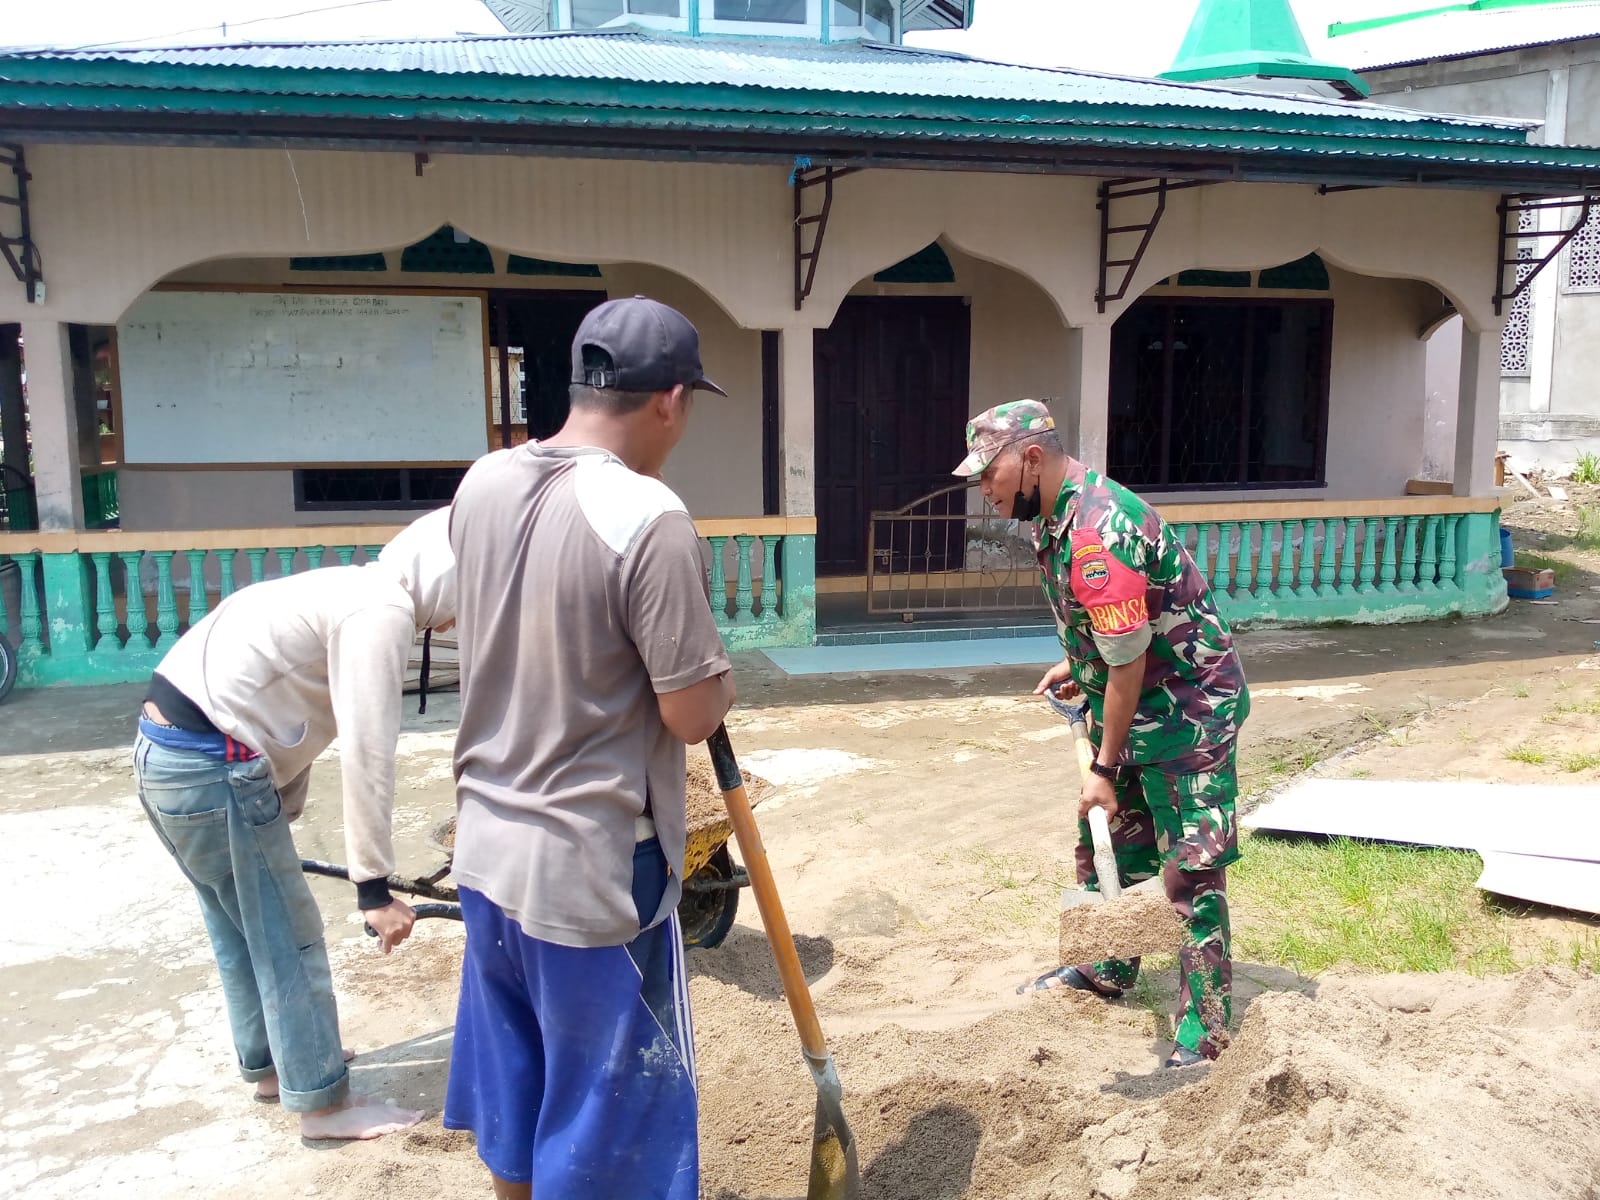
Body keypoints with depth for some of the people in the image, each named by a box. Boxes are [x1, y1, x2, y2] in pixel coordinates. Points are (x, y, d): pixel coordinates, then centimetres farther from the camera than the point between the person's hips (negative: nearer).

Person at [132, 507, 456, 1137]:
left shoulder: (354, 591, 16)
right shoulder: (383, 610, -15)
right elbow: (365, 753, -20)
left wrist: (282, 818, 27)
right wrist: (374, 886, -16)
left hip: (164, 749, 10)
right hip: (209, 766, -10)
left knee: (241, 929, 23)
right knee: (287, 939, 4)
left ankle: (269, 1063, 40)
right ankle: (322, 1101, 17)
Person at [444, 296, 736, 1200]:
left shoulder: (482, 484, 0)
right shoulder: (649, 518, -21)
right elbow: (693, 716, -18)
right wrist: (721, 682, 4)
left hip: (488, 846, 7)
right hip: (596, 870, -7)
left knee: (514, 1076, 24)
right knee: (612, 1105, 12)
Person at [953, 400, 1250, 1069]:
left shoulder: (1097, 532, -29)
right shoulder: (1061, 513, 3)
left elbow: (1128, 662, -26)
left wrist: (1106, 770, -20)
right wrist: (1078, 664, 11)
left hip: (1187, 707, -10)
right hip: (1133, 706, 10)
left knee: (1192, 871, -5)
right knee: (1105, 847, 19)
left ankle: (1204, 1032, 5)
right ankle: (1107, 970, 37)